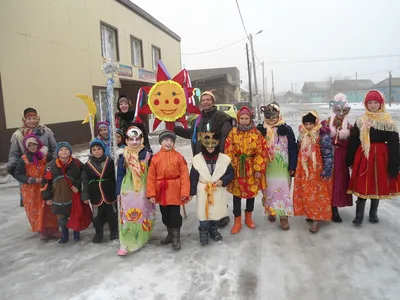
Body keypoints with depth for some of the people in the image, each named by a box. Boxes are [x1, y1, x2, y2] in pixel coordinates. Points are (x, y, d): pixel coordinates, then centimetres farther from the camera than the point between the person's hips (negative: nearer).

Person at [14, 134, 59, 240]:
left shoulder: (46, 156, -5)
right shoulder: (23, 159, -5)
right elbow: (18, 174, -3)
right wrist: (31, 180, -15)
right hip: (31, 190, 0)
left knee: (50, 209, 8)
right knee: (36, 210, 7)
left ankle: (53, 229, 23)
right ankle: (42, 230, 24)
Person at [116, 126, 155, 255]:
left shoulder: (147, 154, -5)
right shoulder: (123, 155, -3)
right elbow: (120, 174, 2)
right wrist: (118, 191, 2)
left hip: (144, 188, 1)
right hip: (128, 188, -1)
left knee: (144, 213, 14)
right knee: (127, 214, -3)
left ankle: (143, 238, 36)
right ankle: (125, 244, 4)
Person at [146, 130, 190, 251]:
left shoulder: (178, 156, -6)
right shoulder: (155, 157, 0)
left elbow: (184, 175, -9)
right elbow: (151, 177, -1)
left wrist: (185, 192, -13)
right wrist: (151, 193, -5)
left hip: (175, 192, -3)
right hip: (162, 192, 3)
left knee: (175, 214, 2)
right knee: (165, 215, 17)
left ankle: (176, 237, 19)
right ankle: (170, 234, 38)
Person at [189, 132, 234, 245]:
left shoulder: (224, 158, -7)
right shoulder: (197, 159, -8)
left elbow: (231, 174, 1)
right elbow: (193, 177, -4)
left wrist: (223, 181, -16)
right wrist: (191, 192, -5)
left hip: (219, 191, 1)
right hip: (203, 191, -1)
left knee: (216, 211, 15)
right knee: (203, 212, 7)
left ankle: (213, 229, 38)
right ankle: (204, 231, 29)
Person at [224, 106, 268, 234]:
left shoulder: (257, 133, -3)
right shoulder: (233, 133, -2)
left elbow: (262, 152, -5)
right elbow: (228, 152, -4)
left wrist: (259, 169, -10)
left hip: (252, 168, 1)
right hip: (237, 169, 0)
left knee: (252, 192, 12)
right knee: (237, 194, 4)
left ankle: (248, 217, 32)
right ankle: (237, 221, 17)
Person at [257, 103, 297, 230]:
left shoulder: (286, 129, -3)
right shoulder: (261, 130, 2)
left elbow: (293, 149, -3)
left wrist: (292, 166, -6)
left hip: (282, 167, -2)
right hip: (267, 167, 2)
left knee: (283, 190, -1)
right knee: (269, 190, 10)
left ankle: (284, 216, 5)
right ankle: (271, 211, 27)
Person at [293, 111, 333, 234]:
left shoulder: (323, 136, -13)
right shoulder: (302, 136, 6)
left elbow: (328, 155, -13)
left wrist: (326, 171, -17)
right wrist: (295, 168, 17)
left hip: (317, 170, -6)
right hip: (304, 170, 6)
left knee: (317, 194, 0)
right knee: (305, 193, 11)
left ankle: (316, 219, 5)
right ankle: (310, 214, 27)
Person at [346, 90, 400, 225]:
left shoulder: (388, 122, -2)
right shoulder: (361, 121, 3)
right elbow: (353, 142, 4)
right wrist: (350, 160, 2)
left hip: (381, 157, 0)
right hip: (363, 157, 0)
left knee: (378, 185, 11)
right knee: (362, 186, -1)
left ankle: (373, 213, 30)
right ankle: (359, 215, 10)